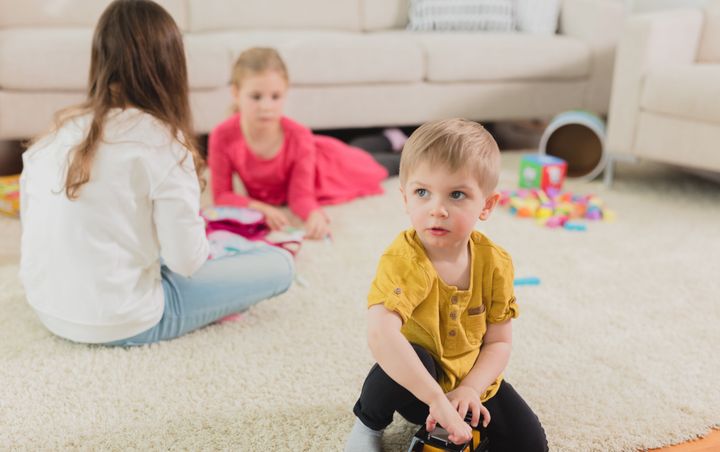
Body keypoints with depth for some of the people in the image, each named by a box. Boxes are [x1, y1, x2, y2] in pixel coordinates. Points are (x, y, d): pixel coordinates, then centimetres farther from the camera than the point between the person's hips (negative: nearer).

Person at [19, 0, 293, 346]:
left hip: (48, 309, 7)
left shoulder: (55, 135, 0)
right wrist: (201, 247, 7)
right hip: (123, 324, -7)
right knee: (278, 264, 3)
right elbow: (187, 260, -17)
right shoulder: (161, 142, -17)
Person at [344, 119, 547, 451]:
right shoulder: (403, 260, -31)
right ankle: (368, 424, -6)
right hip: (413, 382, -4)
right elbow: (380, 334, -47)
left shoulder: (494, 262, -14)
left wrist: (469, 390, -24)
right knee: (412, 356, -37)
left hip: (472, 379, 4)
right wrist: (438, 399, -48)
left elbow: (498, 342, -7)